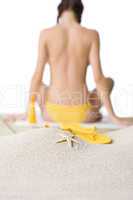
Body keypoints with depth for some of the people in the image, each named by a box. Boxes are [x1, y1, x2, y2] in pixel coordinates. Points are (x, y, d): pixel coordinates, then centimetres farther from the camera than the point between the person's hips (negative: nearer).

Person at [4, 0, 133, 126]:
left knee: (38, 84, 34)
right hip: (82, 114, -1)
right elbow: (98, 78, -7)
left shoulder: (46, 34, -3)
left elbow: (37, 76, -2)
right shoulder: (91, 35, -4)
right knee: (109, 81, 28)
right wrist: (114, 117, -1)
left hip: (53, 113, 1)